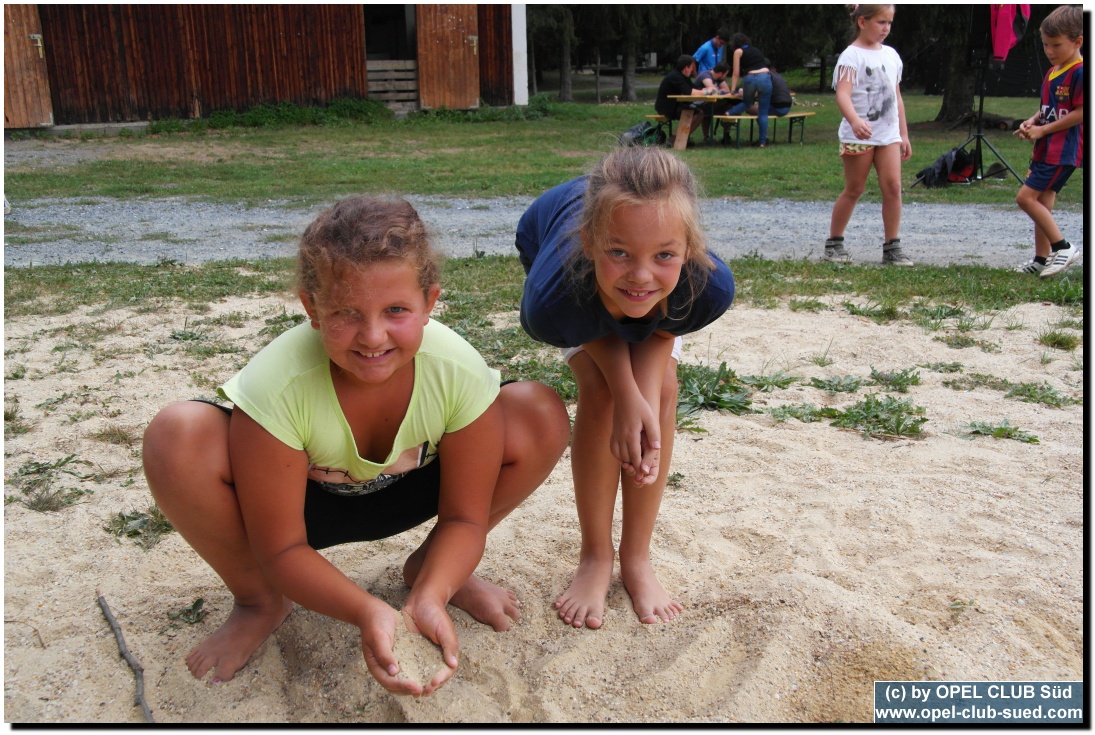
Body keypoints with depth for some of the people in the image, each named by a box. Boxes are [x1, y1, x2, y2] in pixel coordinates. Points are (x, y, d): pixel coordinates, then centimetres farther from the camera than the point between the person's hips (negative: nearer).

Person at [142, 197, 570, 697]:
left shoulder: (460, 371, -28)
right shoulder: (275, 386, -34)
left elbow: (464, 517, -17)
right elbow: (281, 550, -24)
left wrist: (430, 599, -37)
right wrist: (367, 613, -42)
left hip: (405, 493, 2)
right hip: (300, 501, -1)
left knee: (543, 418, -21)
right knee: (176, 438, -33)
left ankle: (428, 568, 3)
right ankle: (259, 601, -4)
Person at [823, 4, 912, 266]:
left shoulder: (891, 55, 13)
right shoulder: (852, 55, -8)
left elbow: (896, 97, 18)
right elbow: (843, 94, -23)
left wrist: (904, 134, 17)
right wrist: (855, 120, -41)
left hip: (889, 134, 5)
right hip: (858, 135, -5)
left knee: (893, 186, -4)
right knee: (854, 190, 2)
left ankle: (892, 247, 2)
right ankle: (834, 243, 16)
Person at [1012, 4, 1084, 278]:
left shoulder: (1080, 73, -13)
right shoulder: (1052, 72, 14)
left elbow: (1081, 113, -17)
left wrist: (1043, 130, -15)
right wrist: (1031, 122, 2)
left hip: (1063, 151, -9)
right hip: (1045, 149, 9)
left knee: (1026, 196, -14)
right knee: (1042, 202, 10)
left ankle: (1063, 247, -6)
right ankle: (1041, 260, 17)